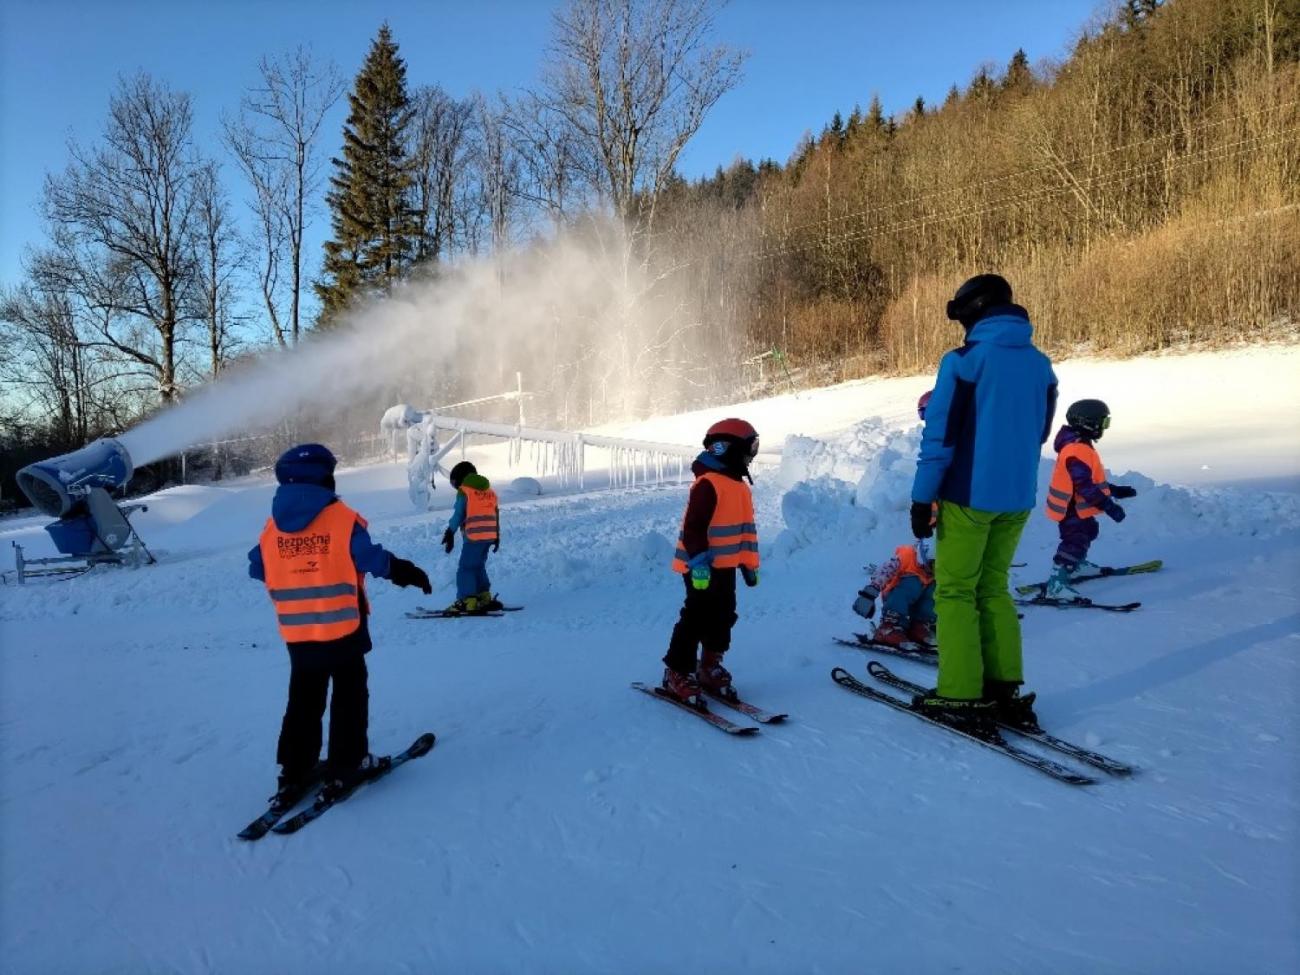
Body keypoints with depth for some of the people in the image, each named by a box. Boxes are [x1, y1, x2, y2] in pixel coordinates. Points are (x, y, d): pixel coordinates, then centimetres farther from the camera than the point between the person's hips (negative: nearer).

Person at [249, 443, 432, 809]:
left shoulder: (272, 527, 0)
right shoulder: (342, 519, -14)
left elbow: (257, 568, 8)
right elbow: (371, 559, -16)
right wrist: (406, 571, -2)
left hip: (297, 634, 4)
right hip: (343, 628, -4)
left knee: (303, 700, 18)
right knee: (349, 696, 11)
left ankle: (293, 773, 19)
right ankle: (344, 768, 13)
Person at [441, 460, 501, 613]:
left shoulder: (464, 491, -2)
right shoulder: (490, 491, 17)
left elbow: (458, 515, -7)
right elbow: (496, 515, 19)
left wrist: (450, 534, -3)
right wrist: (497, 536, 24)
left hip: (473, 536, -7)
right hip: (490, 536, 7)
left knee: (465, 568, -2)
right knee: (478, 567, 18)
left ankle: (467, 601, -7)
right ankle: (484, 597, 18)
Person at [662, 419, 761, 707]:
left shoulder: (740, 486, 12)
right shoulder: (708, 484, -18)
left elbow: (745, 527, 19)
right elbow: (693, 528, -22)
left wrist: (750, 564, 19)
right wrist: (699, 562, -25)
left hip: (726, 567, 9)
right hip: (702, 570, -9)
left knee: (723, 618, 15)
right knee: (696, 620, -5)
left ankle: (710, 669, 30)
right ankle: (677, 675, 7)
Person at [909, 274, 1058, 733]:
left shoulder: (965, 360, -12)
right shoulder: (1041, 365, 9)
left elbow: (940, 435, -14)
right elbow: (1039, 433, 17)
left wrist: (922, 497, -9)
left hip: (969, 496, -6)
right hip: (1017, 499, 7)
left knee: (955, 592, 3)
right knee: (993, 589, 16)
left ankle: (961, 698, 4)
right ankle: (1005, 690, 17)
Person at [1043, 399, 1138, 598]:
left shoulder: (1079, 446, 10)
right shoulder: (1078, 451, -26)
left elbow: (1092, 477, 21)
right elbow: (1084, 485, -31)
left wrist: (1115, 490, 24)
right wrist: (1107, 505, -30)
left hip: (1077, 507, 11)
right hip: (1071, 508, -11)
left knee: (1088, 530, 30)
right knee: (1075, 542, -17)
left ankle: (1077, 565, 49)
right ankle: (1057, 584, -20)